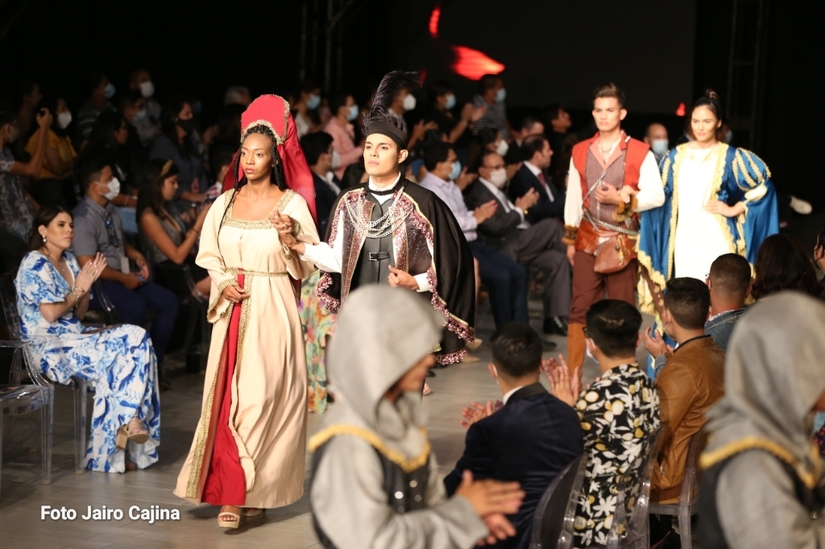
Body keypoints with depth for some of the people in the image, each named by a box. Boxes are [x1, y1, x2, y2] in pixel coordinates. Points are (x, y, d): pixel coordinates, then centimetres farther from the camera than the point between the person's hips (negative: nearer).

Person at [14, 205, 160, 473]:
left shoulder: (69, 260, 16)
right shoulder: (35, 264, -9)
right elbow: (50, 314, -17)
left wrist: (87, 285, 1)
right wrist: (77, 291, -5)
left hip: (75, 336, 8)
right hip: (50, 347, -8)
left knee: (137, 338, -17)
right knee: (125, 351, -25)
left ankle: (130, 421, -20)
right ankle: (128, 421, -15)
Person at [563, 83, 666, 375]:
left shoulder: (640, 153, -2)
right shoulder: (580, 151, 9)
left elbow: (656, 196, -6)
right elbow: (573, 198, 12)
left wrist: (621, 199, -17)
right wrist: (570, 239, 10)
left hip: (622, 241, -2)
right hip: (587, 239, 3)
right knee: (580, 306, 0)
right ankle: (572, 373, 4)